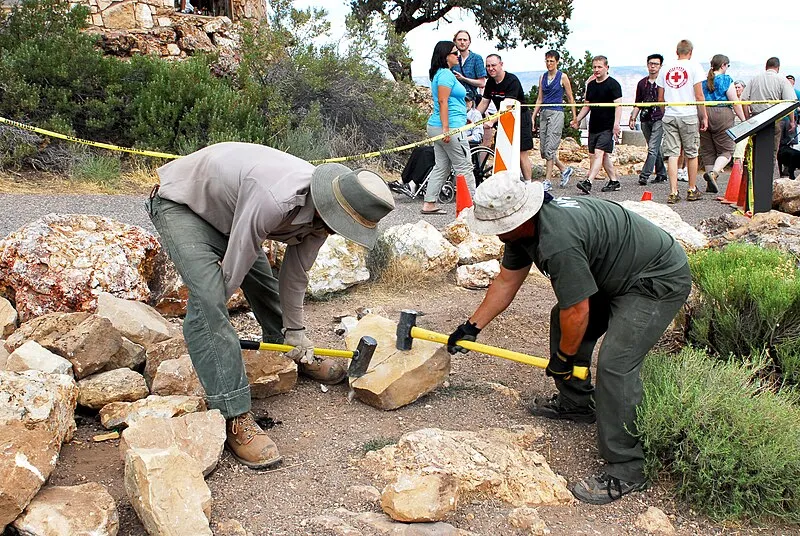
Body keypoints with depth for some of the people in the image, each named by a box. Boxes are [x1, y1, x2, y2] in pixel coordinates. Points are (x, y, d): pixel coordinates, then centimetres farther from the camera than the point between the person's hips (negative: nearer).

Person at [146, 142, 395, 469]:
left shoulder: (322, 209, -14)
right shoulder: (274, 201, -41)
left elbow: (295, 272, 0)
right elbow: (235, 265, -29)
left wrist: (295, 330, 5)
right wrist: (213, 326, -13)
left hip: (224, 206, 8)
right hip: (180, 203, -8)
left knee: (263, 282, 14)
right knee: (208, 299, -23)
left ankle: (297, 357, 41)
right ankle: (234, 416, -21)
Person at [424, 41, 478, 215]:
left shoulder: (440, 73, 19)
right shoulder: (446, 73, -12)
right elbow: (443, 101, -19)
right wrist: (446, 128, -23)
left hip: (436, 128, 10)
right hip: (451, 128, -10)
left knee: (442, 167, 12)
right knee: (464, 167, -3)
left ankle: (429, 204, 13)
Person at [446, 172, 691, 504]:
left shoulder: (558, 242, -35)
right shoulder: (525, 229, -3)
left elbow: (577, 312, -26)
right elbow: (506, 283, 10)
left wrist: (563, 358, -9)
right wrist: (471, 327, 14)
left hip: (659, 280, -11)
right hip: (616, 276, 11)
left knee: (614, 363, -19)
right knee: (562, 320, 17)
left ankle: (626, 470, -9)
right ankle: (575, 403, 34)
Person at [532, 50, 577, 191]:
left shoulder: (562, 77, -1)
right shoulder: (543, 77, 14)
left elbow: (570, 98, 1)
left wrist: (575, 118, 0)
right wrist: (533, 117, 11)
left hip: (556, 113, -6)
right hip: (544, 113, 6)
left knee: (550, 149, -10)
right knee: (543, 149, 5)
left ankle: (547, 181, -6)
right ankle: (565, 170, 24)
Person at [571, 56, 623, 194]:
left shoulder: (613, 84, -6)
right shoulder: (591, 85, 15)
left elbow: (618, 105, -12)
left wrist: (616, 123, -23)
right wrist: (577, 119, 13)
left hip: (607, 127, -8)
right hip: (594, 126, 8)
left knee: (599, 153, -16)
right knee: (604, 156, 11)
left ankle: (588, 182, -26)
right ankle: (614, 181, 21)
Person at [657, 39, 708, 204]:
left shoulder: (665, 68, 9)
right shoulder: (694, 66, -1)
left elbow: (660, 98, 10)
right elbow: (699, 95, -6)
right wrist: (704, 117, 2)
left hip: (669, 116, 2)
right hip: (689, 115, -2)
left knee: (672, 154, 1)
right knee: (691, 153, 9)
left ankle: (673, 192, -4)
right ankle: (692, 190, 18)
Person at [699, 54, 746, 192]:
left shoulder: (703, 81, 9)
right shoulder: (726, 80, -3)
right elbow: (735, 102, -5)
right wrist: (743, 119, 1)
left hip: (704, 114, 5)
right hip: (722, 115, -5)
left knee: (707, 150, 9)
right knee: (727, 149, 2)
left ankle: (710, 184, 9)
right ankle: (713, 172, -24)